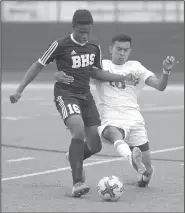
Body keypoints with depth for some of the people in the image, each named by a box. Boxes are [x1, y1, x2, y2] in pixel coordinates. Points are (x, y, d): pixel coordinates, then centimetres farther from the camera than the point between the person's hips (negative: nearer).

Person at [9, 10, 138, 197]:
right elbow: (38, 66, -4)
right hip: (65, 95, -6)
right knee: (79, 131, -30)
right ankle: (77, 183, -27)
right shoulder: (60, 45, -11)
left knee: (95, 145, 2)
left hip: (85, 96, 6)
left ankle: (74, 158, 37)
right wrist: (19, 90, -8)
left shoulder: (94, 48, 6)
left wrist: (122, 78, 13)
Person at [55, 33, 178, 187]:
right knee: (114, 133, -41)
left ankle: (146, 174, 38)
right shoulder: (101, 65, 12)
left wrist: (166, 71, -16)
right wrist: (61, 75, -19)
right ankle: (131, 157, -70)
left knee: (146, 169, 1)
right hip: (111, 122, -2)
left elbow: (160, 86, 5)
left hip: (134, 121, 2)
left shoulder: (135, 67, 14)